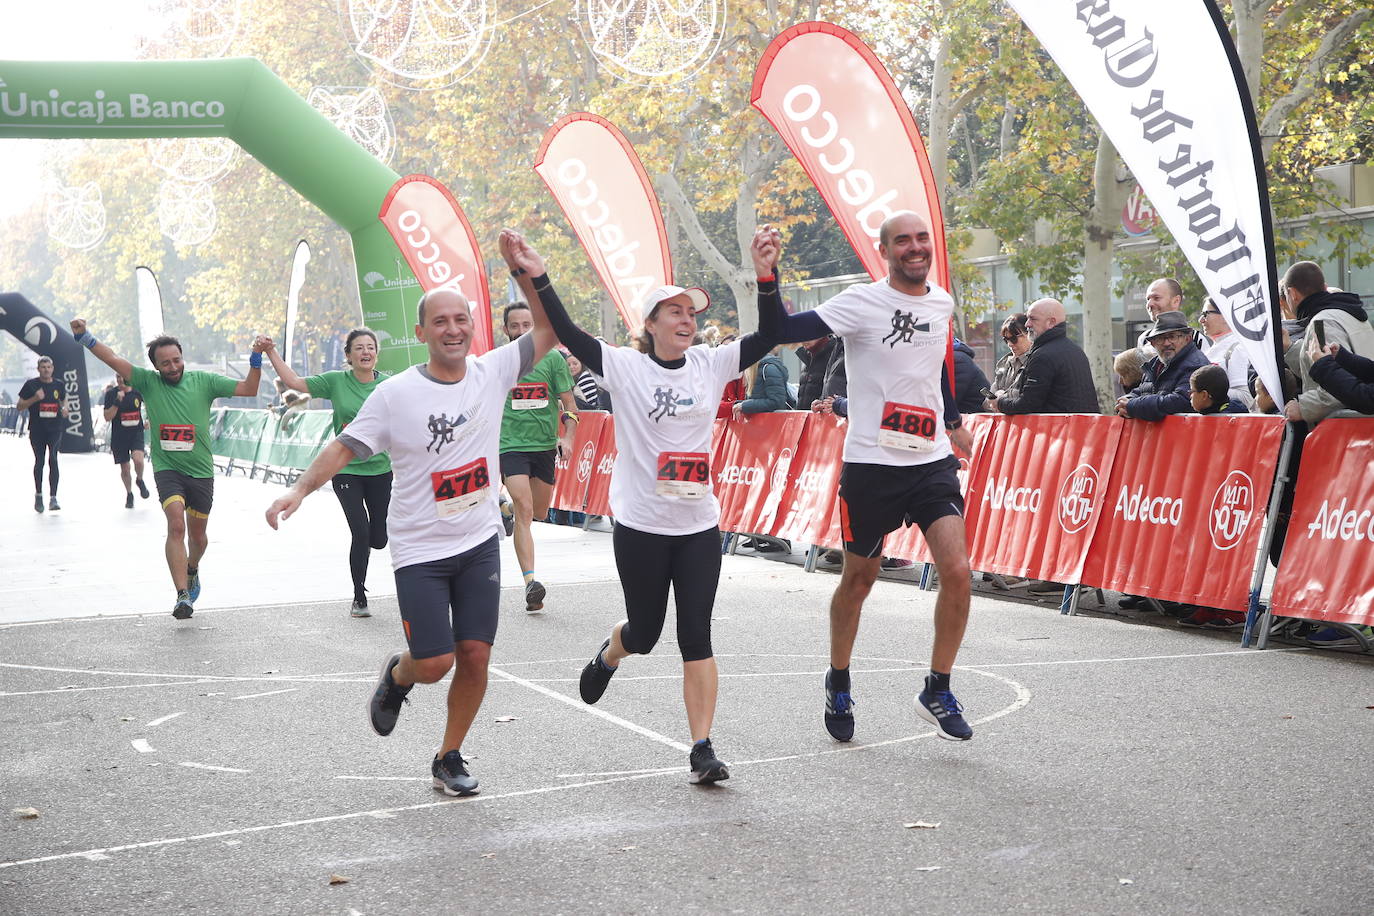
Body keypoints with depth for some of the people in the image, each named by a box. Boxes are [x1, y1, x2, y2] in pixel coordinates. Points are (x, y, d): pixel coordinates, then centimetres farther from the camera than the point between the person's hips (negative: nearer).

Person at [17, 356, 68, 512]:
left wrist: (64, 409, 0)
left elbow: (63, 400, 23)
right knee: (39, 461, 8)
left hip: (55, 429, 1)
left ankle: (53, 498, -13)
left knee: (53, 460, -12)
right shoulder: (31, 385, 0)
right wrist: (35, 398, -16)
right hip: (37, 430, -1)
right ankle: (38, 495, 26)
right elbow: (19, 407, 0)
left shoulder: (58, 385, 8)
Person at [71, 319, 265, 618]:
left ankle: (192, 571, 48)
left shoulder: (203, 381, 0)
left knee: (198, 535, 14)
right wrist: (83, 336, -23)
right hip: (167, 468, -2)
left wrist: (256, 358, -15)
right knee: (176, 525, -23)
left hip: (201, 471, 2)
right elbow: (114, 360, -11)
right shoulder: (148, 382, -1)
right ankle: (183, 596, -26)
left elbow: (249, 389, -1)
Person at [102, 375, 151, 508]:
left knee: (138, 460, -24)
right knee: (124, 468, 7)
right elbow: (107, 417, -13)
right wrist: (117, 401, -23)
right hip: (118, 436, 0)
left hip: (136, 433, 0)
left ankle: (139, 480, 8)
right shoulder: (111, 394, -7)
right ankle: (129, 494, 30)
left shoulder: (137, 391, -2)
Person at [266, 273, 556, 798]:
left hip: (480, 543, 3)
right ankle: (397, 676, 32)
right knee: (434, 663, -6)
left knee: (475, 656, 1)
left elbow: (547, 329, -1)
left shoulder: (492, 372, -1)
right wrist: (300, 490, -22)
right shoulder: (395, 394, -10)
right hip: (421, 549, -3)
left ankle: (449, 759, 20)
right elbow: (344, 448, -8)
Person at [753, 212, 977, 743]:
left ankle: (937, 693, 5)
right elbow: (779, 332, -17)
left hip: (932, 461, 4)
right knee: (858, 581, 10)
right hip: (871, 464, -4)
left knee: (957, 570, -12)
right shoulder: (862, 303, -10)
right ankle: (838, 685, 33)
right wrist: (766, 278, -32)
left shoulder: (942, 304, 8)